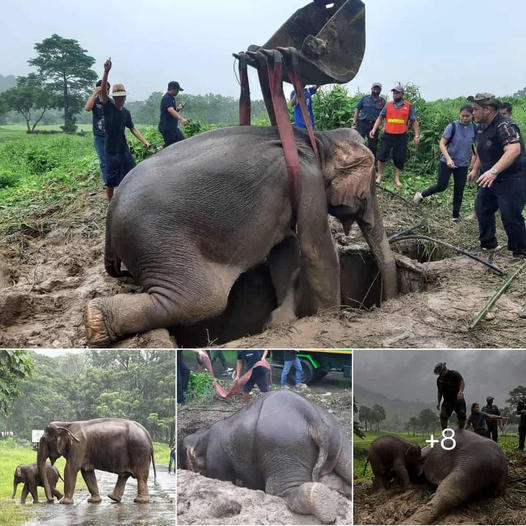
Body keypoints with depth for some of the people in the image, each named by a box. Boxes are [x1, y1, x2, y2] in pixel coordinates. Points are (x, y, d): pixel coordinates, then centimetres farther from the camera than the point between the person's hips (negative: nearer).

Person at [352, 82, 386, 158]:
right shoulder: (364, 98, 6)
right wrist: (354, 123, -2)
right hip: (362, 123, -2)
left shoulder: (382, 101, 9)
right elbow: (357, 109, 6)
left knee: (372, 146, 7)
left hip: (374, 125, 2)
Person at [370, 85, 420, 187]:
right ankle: (380, 175, 16)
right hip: (387, 135, 1)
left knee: (399, 158, 4)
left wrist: (416, 135, -1)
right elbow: (380, 118, 7)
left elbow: (414, 121, 6)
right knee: (382, 156, -2)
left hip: (401, 136, -1)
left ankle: (397, 179, 16)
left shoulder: (408, 106, 4)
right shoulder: (388, 105, 6)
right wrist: (374, 129, -6)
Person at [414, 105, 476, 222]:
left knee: (459, 190, 5)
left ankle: (456, 216, 15)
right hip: (447, 162, -3)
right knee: (441, 186, -4)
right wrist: (448, 158, -25)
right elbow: (442, 144, -13)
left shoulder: (474, 129, -3)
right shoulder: (452, 126, -13)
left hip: (463, 165, 3)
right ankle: (421, 195, 20)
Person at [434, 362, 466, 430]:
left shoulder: (454, 374, -9)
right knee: (443, 416, -13)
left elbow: (462, 382, -20)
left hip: (458, 399, -4)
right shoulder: (439, 379, 7)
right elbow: (440, 392, 17)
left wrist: (460, 392, -37)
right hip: (447, 401, 4)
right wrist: (438, 402, 11)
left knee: (462, 415, -14)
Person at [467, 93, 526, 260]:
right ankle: (488, 244, 29)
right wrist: (475, 169, 27)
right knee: (482, 208, 15)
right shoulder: (483, 127, 9)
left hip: (511, 180, -10)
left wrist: (493, 171, -47)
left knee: (510, 216, -8)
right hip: (491, 179, 10)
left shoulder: (504, 126, -23)